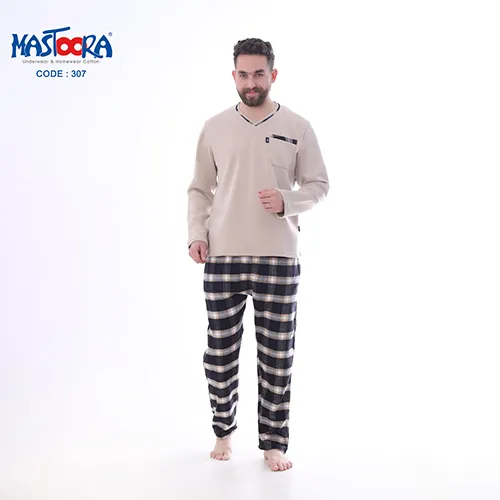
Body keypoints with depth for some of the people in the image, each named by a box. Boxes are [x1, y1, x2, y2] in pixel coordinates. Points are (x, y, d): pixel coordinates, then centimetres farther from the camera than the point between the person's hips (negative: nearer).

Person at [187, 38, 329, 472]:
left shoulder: (297, 127, 2)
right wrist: (196, 234, -2)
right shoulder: (215, 128, 6)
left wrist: (286, 201, -13)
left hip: (278, 258, -1)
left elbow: (319, 185, 6)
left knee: (277, 356, 5)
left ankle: (274, 442, 20)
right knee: (220, 351, 9)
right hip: (222, 258, 1)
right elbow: (199, 189, 11)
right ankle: (223, 431, 30)